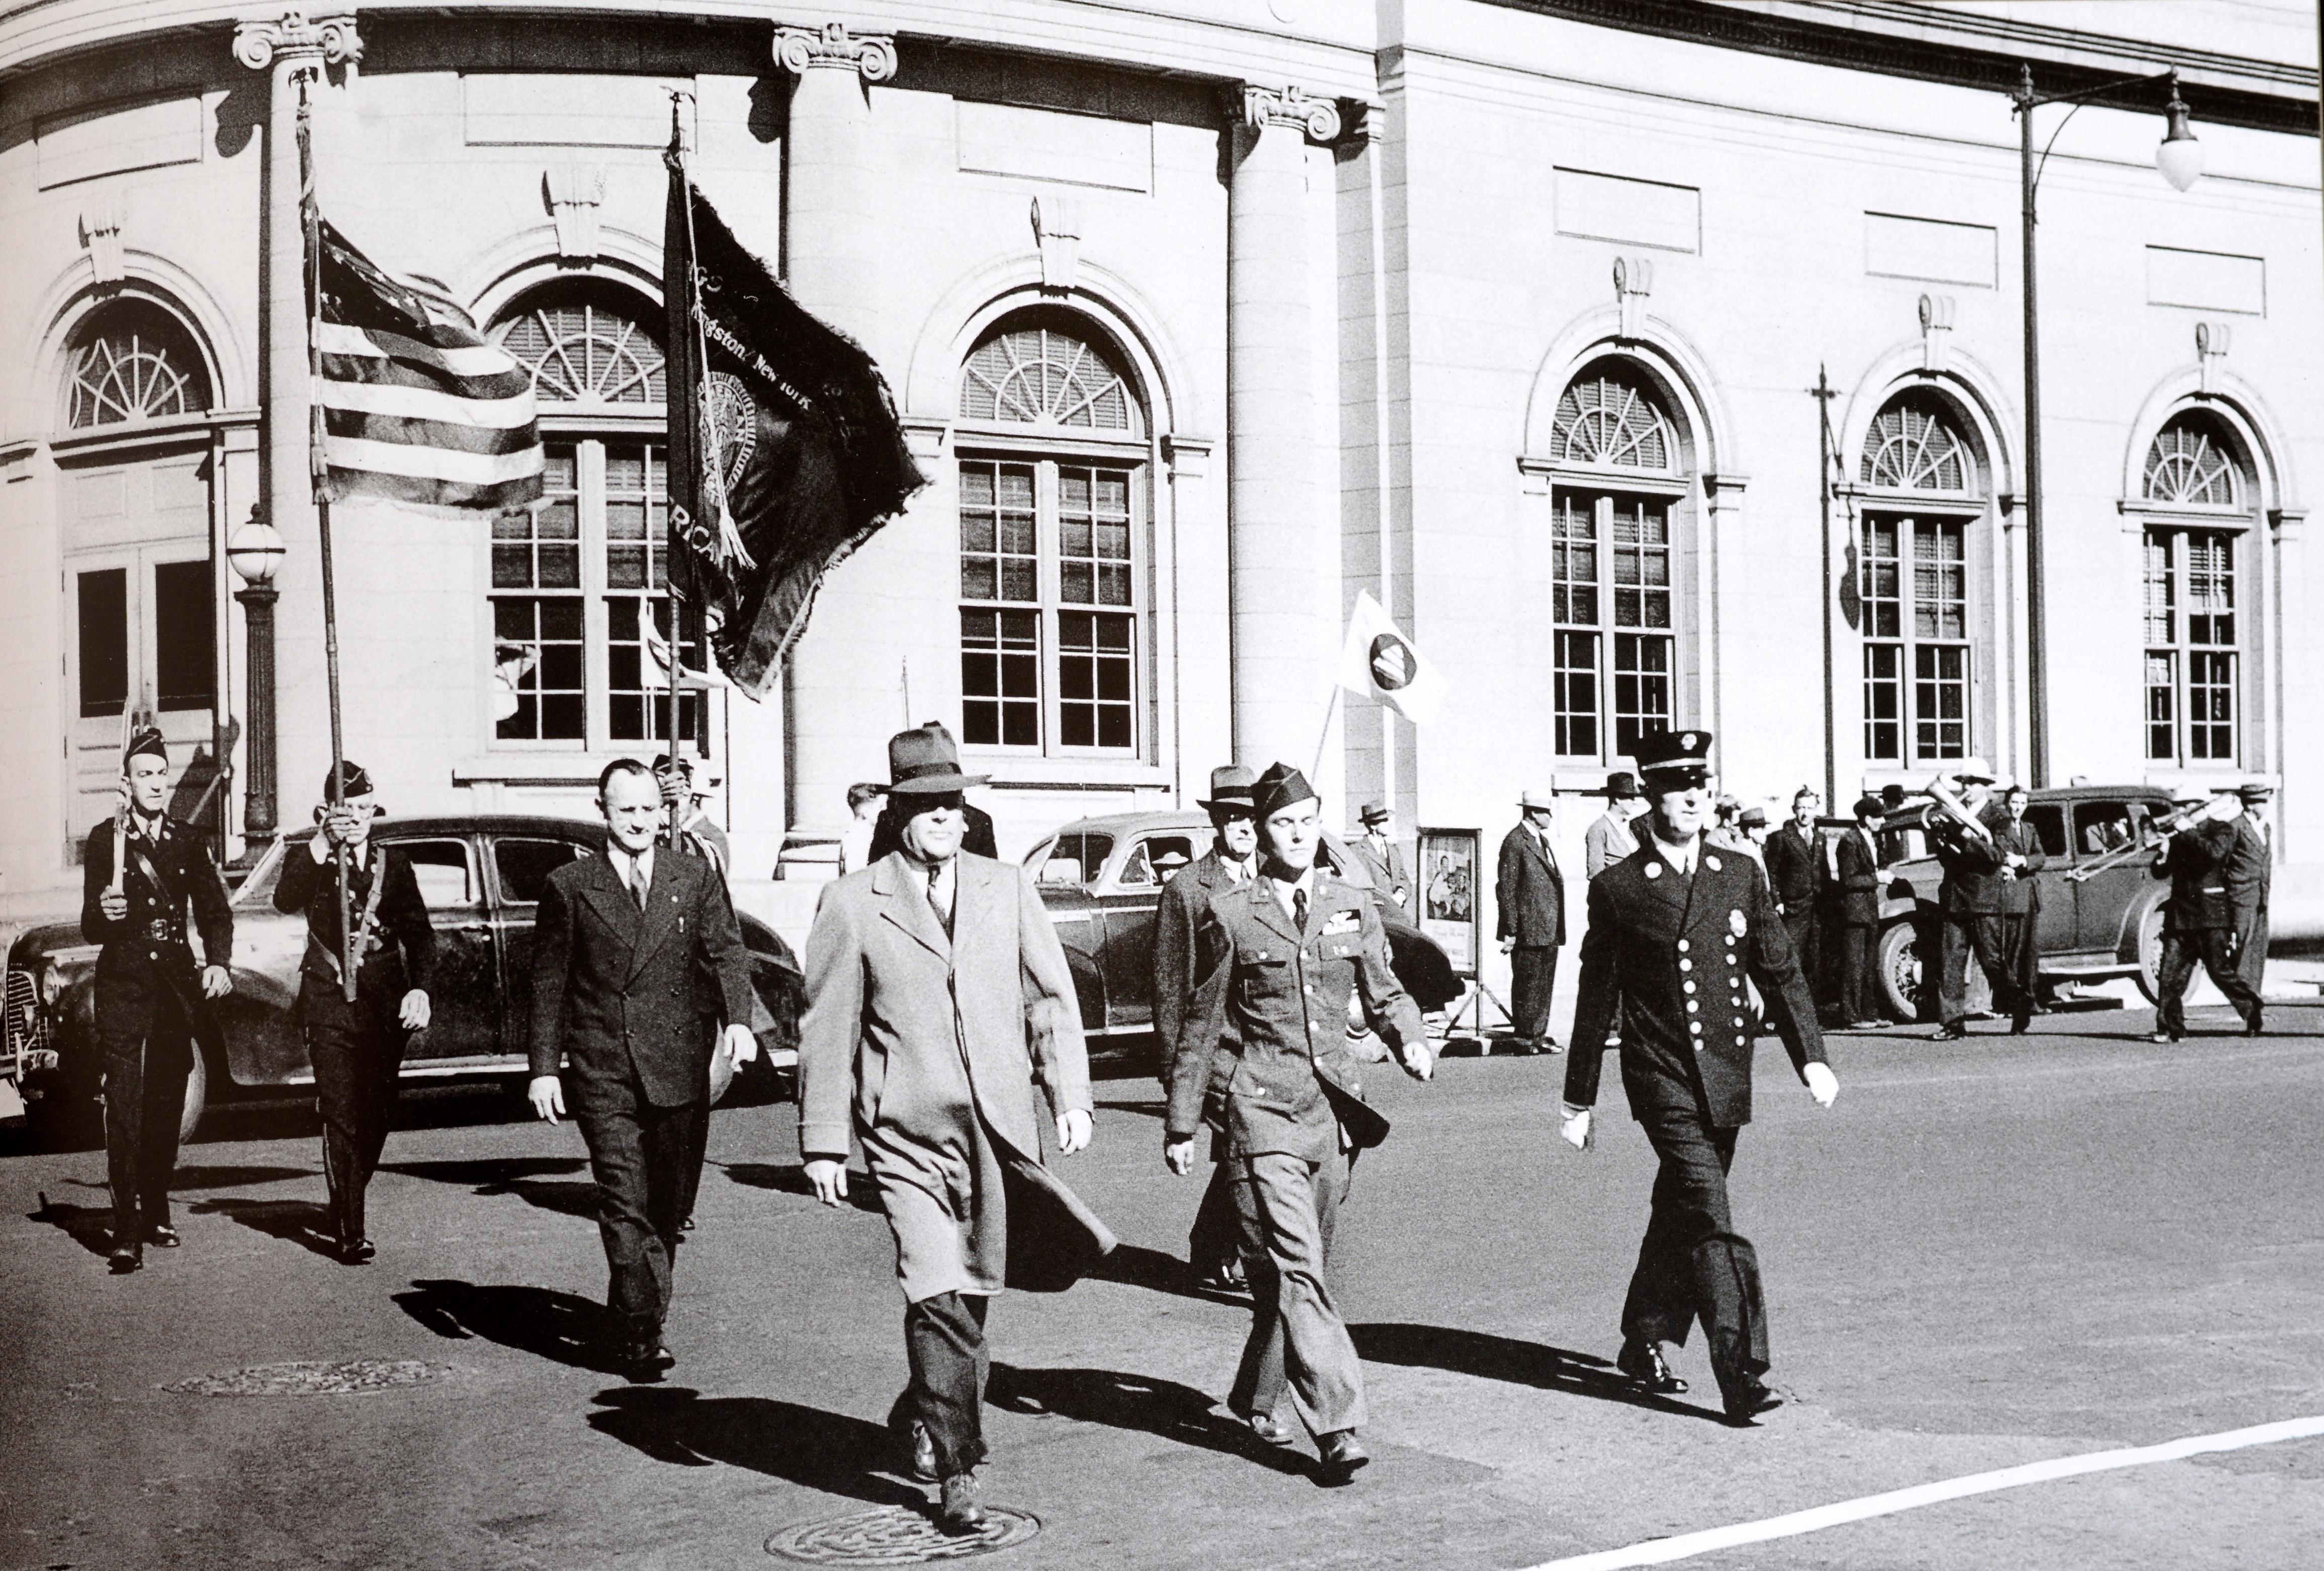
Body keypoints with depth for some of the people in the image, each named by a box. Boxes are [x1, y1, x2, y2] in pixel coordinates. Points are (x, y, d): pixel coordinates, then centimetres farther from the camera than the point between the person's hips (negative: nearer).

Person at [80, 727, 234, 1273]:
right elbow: (90, 928, -5)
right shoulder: (104, 840, -3)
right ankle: (127, 1233, -10)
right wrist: (103, 914, -28)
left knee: (167, 1108, 12)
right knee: (124, 1111, -8)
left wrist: (219, 962, -3)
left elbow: (214, 909, 13)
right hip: (123, 986, -4)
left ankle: (157, 1213, 25)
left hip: (177, 985, 4)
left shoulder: (186, 841, 8)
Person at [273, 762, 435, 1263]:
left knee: (376, 1117, 7)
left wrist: (419, 988, -10)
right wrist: (323, 843, -30)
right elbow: (286, 900, -18)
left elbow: (419, 932, 6)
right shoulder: (310, 861, 4)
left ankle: (346, 1206, 28)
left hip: (386, 1007, 3)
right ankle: (351, 1231, -9)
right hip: (330, 1005, -3)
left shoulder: (394, 864, 11)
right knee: (341, 1117, -9)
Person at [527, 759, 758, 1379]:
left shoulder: (695, 878, 9)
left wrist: (737, 1019, -17)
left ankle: (631, 1307, 30)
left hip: (679, 1068, 2)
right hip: (603, 1072, -2)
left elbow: (726, 951, 2)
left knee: (670, 1204, 10)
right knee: (625, 1204, -9)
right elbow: (549, 982, 7)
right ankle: (643, 1333, -8)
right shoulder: (569, 886, 4)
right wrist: (544, 1066, 1)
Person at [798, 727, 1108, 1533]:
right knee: (938, 1297, -13)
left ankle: (925, 1413, 40)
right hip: (907, 1134, -3)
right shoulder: (852, 903, 1)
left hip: (997, 1128, 3)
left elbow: (1051, 997, 11)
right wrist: (823, 1141, 1)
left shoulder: (1009, 888, 10)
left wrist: (1070, 1094, 0)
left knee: (972, 1294, 12)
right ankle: (956, 1472, -3)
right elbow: (826, 1028, 3)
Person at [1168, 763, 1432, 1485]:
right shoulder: (1230, 915, -1)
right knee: (1295, 1268, -13)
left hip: (1332, 1106, 5)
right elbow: (1202, 1022, 5)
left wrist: (1411, 1041, -5)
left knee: (1304, 1266, 14)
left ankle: (1256, 1395, 33)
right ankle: (1337, 1425, -16)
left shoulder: (1352, 907, 9)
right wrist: (1181, 1122, 8)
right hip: (1261, 1107, -5)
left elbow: (1383, 994, 17)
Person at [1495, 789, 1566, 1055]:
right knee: (1527, 984, -4)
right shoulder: (1515, 843, -11)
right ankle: (1524, 1038, 2)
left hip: (1549, 931, 9)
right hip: (1528, 931, -9)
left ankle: (1539, 1035, 19)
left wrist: (1557, 928, 20)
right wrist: (1510, 931, -17)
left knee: (1545, 985, 12)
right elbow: (1506, 890, -14)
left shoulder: (1542, 841, 17)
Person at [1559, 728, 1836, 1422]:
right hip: (1662, 1076, -4)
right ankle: (1741, 1372, -14)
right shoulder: (1617, 889, -2)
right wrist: (1578, 1100, 6)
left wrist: (1811, 1057, -3)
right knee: (1711, 1224, -13)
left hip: (1727, 1078, 5)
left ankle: (1644, 1345, 31)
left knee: (1682, 1215, 15)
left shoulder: (1740, 875, 9)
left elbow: (1780, 973, 10)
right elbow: (1596, 1001, 3)